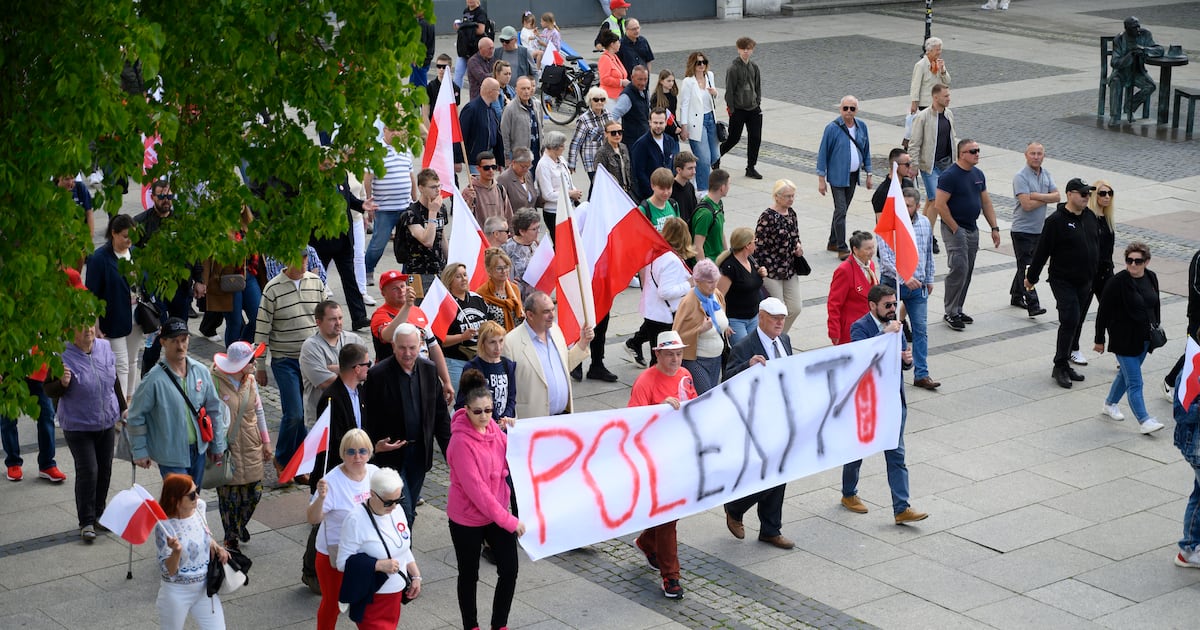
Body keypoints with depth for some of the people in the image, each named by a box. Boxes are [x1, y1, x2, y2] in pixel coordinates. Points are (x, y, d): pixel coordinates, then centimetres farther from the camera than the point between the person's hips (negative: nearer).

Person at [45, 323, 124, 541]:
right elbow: (49, 389, -9)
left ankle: (99, 514, 27)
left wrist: (123, 408, 19)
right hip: (78, 425, -5)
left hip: (106, 422, 5)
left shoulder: (105, 347, 1)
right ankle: (86, 522, 0)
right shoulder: (63, 355, -15)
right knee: (87, 471, -10)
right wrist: (63, 383, -30)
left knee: (105, 469, 11)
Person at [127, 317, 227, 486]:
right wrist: (139, 451, -6)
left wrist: (217, 445, 11)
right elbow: (136, 416, -9)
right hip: (171, 455, -5)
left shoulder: (201, 371, -2)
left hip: (198, 451, 5)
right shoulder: (154, 379, -17)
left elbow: (214, 409, 8)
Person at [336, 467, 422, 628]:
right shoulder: (356, 520, -20)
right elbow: (343, 562, -19)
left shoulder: (396, 510, 1)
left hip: (396, 595, 7)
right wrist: (379, 565, -25)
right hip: (371, 601, -7)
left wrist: (416, 576, 10)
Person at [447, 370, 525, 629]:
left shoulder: (493, 428, -4)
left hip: (497, 513, 6)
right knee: (469, 576, 12)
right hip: (467, 519, -6)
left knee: (509, 571, 5)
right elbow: (476, 489, -25)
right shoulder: (461, 442, -24)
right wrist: (508, 520, -23)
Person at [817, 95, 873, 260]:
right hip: (838, 176, -5)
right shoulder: (832, 128, -12)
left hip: (853, 176, 5)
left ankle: (833, 243, 28)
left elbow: (866, 151, 14)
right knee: (840, 211, -10)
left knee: (842, 210, 15)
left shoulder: (862, 127, 3)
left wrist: (868, 174, 13)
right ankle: (842, 249, -8)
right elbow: (823, 153, -9)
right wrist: (821, 179, -10)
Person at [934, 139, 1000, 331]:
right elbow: (940, 205, -18)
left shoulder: (978, 174, 11)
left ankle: (957, 310, 19)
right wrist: (955, 229, -16)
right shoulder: (950, 175, -15)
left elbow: (986, 202, 17)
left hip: (972, 229, 8)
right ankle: (950, 313, -6)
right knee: (959, 269, -13)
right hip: (955, 229, -8)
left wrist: (994, 228, 11)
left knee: (967, 272, 10)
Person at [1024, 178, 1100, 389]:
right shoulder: (1056, 221, -16)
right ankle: (1060, 366, -5)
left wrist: (1093, 276, 21)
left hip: (1084, 282, 7)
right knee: (1069, 321, -14)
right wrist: (1031, 277, -5)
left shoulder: (1090, 216, 7)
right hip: (1063, 282, -7)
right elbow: (1042, 251, -11)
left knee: (1073, 322, 11)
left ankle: (1063, 365, 20)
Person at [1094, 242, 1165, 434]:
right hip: (1124, 340, -7)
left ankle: (1110, 404, 41)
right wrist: (1099, 340, -9)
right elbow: (1103, 312, -12)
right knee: (1134, 382, -7)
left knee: (1126, 374, 21)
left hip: (1144, 338, 7)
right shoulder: (1117, 282, -17)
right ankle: (1144, 421, -7)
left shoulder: (1151, 278, 2)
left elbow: (1156, 305, 17)